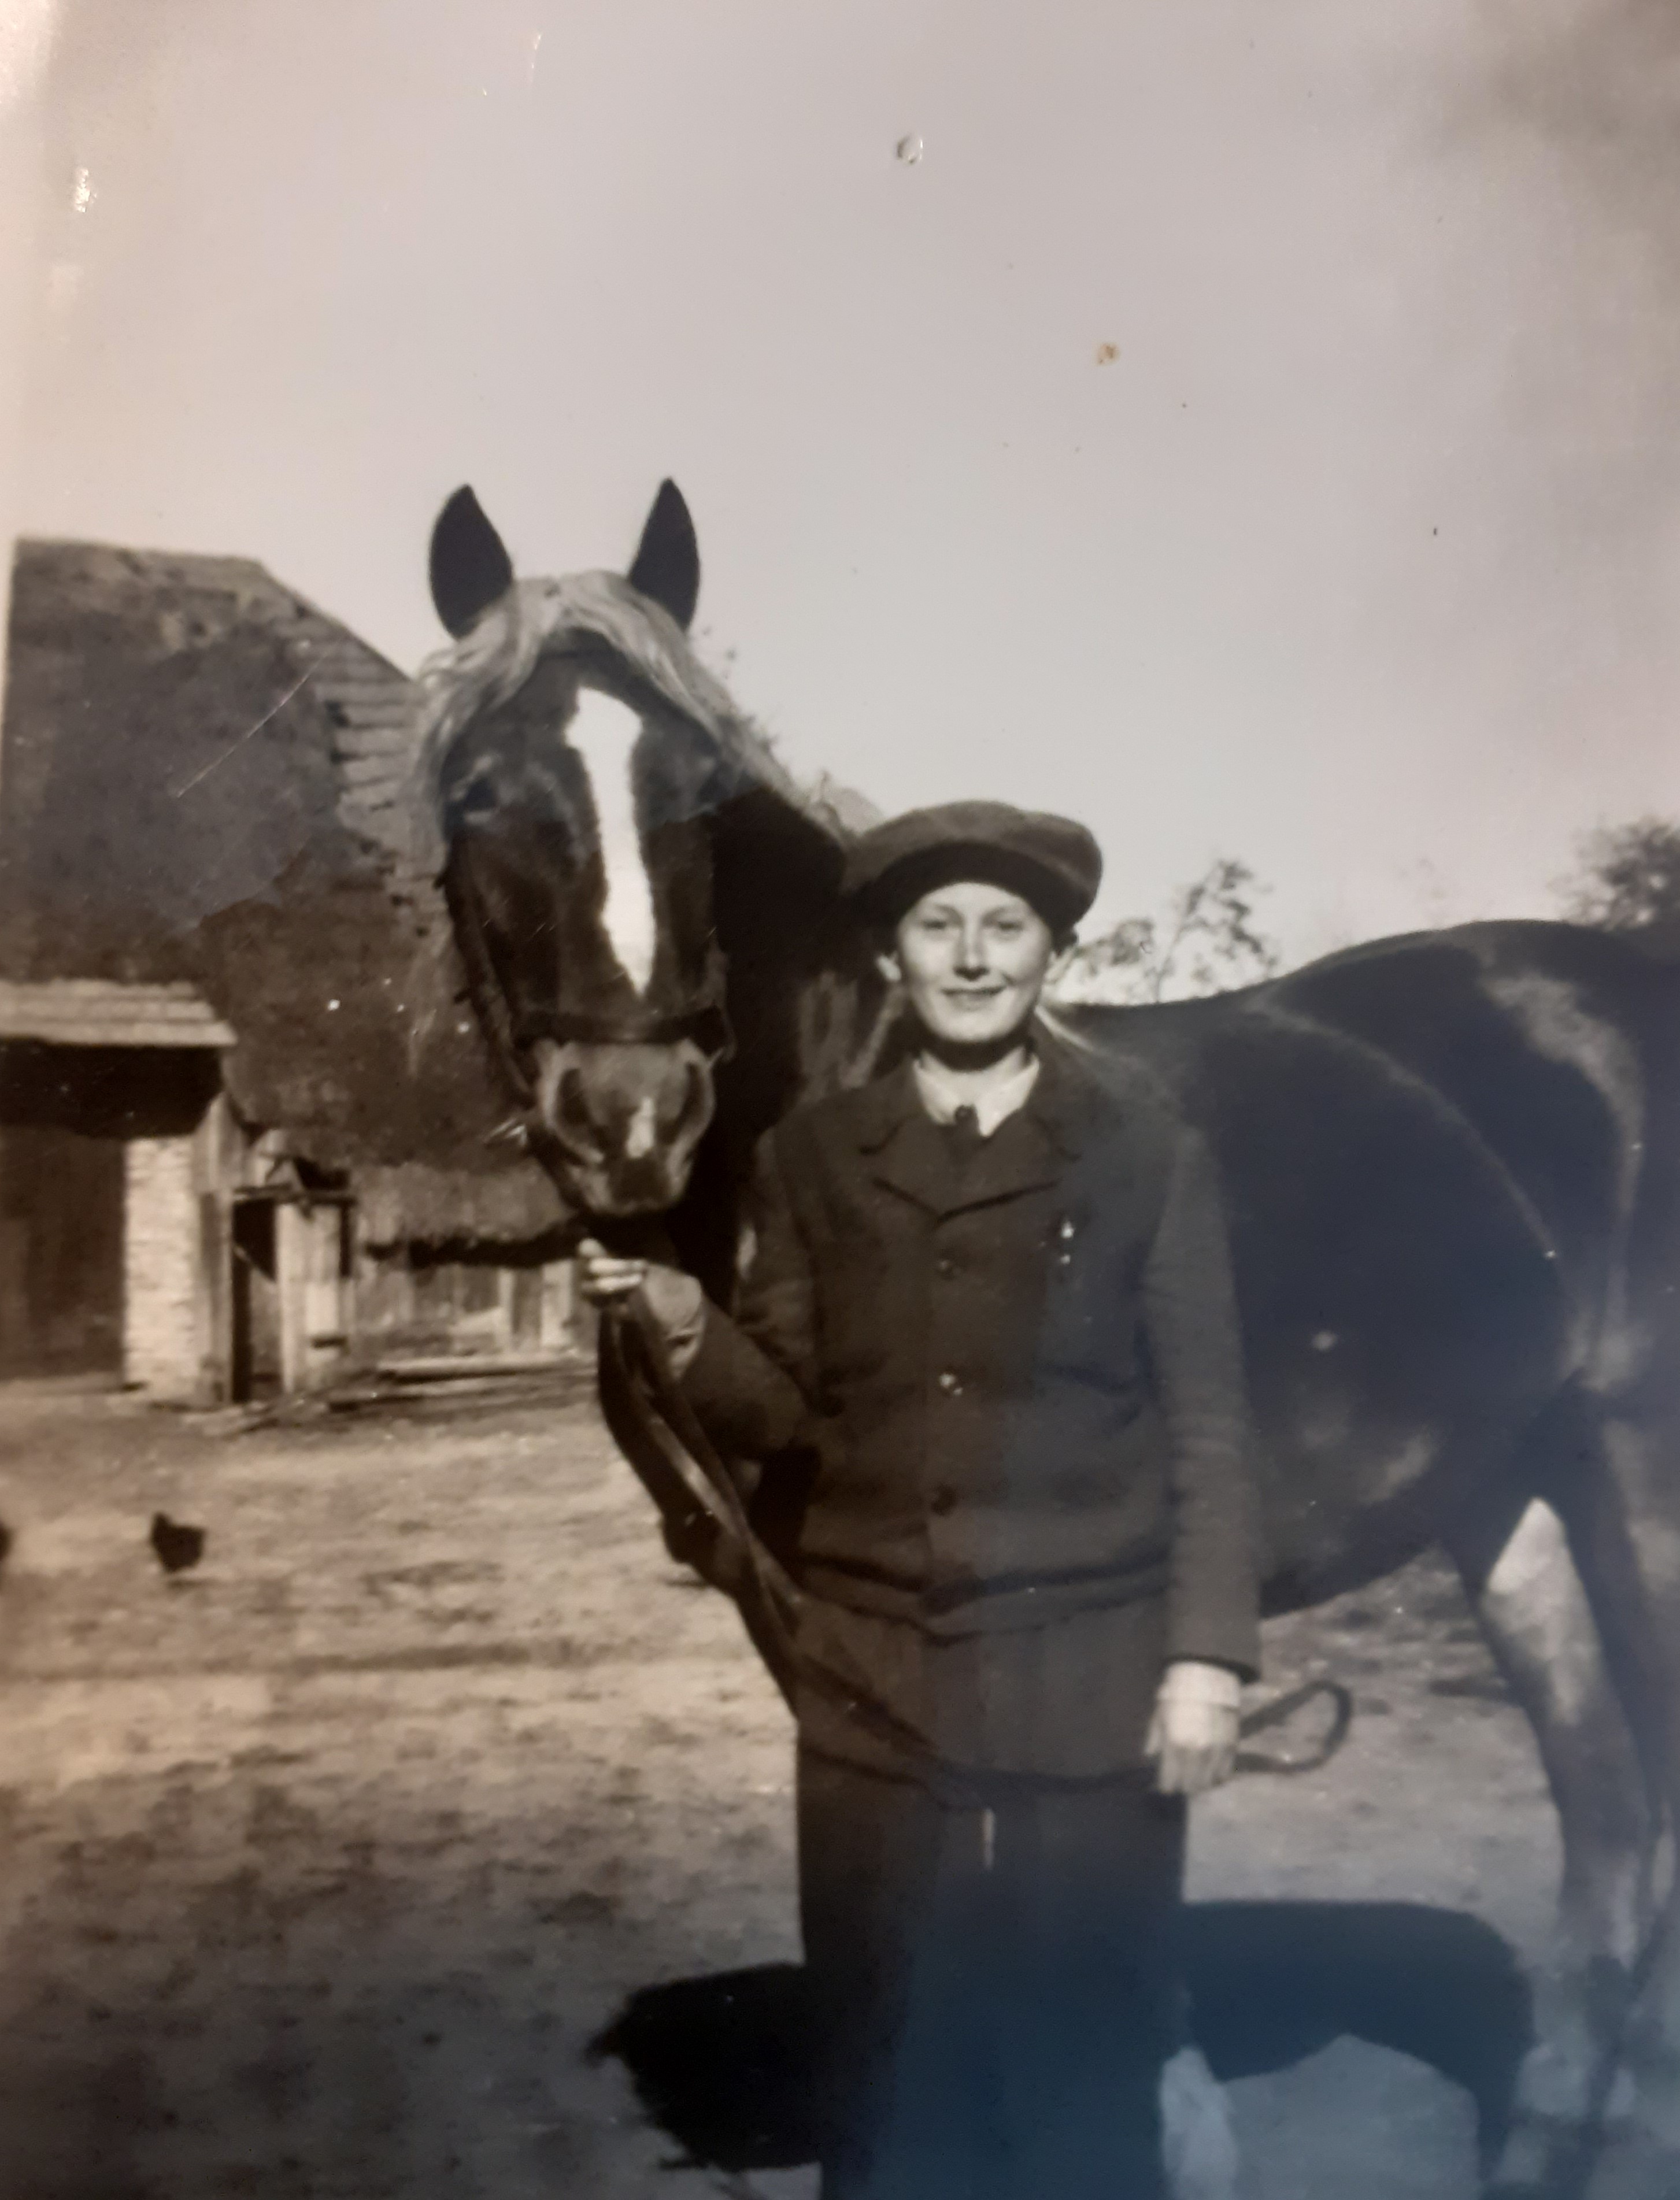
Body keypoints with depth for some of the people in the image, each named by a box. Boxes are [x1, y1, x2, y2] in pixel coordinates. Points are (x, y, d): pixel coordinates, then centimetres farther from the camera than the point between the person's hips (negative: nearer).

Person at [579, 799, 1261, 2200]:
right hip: (875, 1688, 2)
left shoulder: (1149, 1148, -2)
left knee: (1088, 2077, 12)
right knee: (885, 2078, 15)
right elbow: (789, 1417, 4)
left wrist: (1206, 1655, -8)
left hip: (1090, 1689, -2)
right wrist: (683, 1324, -14)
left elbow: (1208, 1423, -2)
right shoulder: (814, 1157, 4)